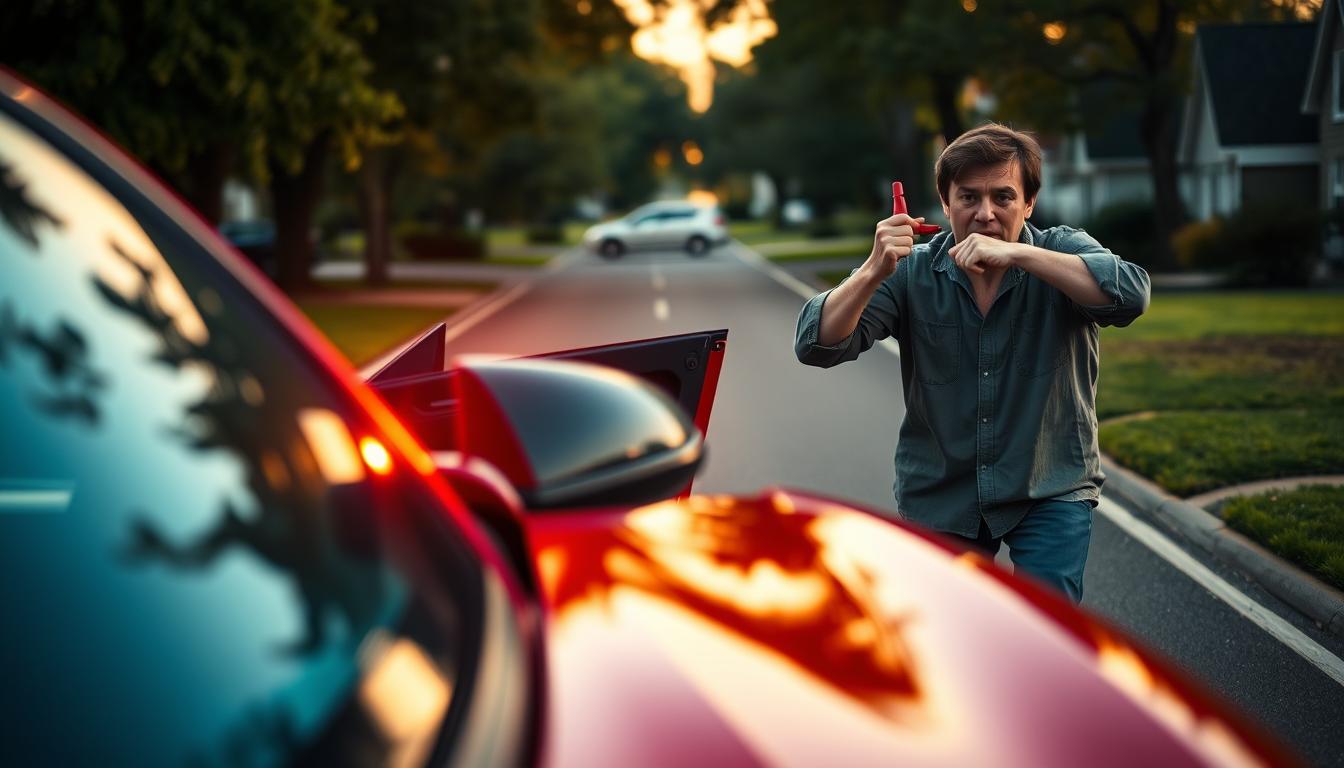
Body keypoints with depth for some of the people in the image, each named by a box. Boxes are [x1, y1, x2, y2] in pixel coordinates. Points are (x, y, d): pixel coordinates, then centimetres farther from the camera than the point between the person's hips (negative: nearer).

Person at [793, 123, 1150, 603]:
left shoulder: (1062, 254, -9)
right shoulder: (911, 273, -8)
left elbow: (1131, 296, -30)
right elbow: (818, 345, -18)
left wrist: (1015, 254, -38)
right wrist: (874, 271, -36)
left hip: (1050, 489, -2)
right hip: (939, 497, 2)